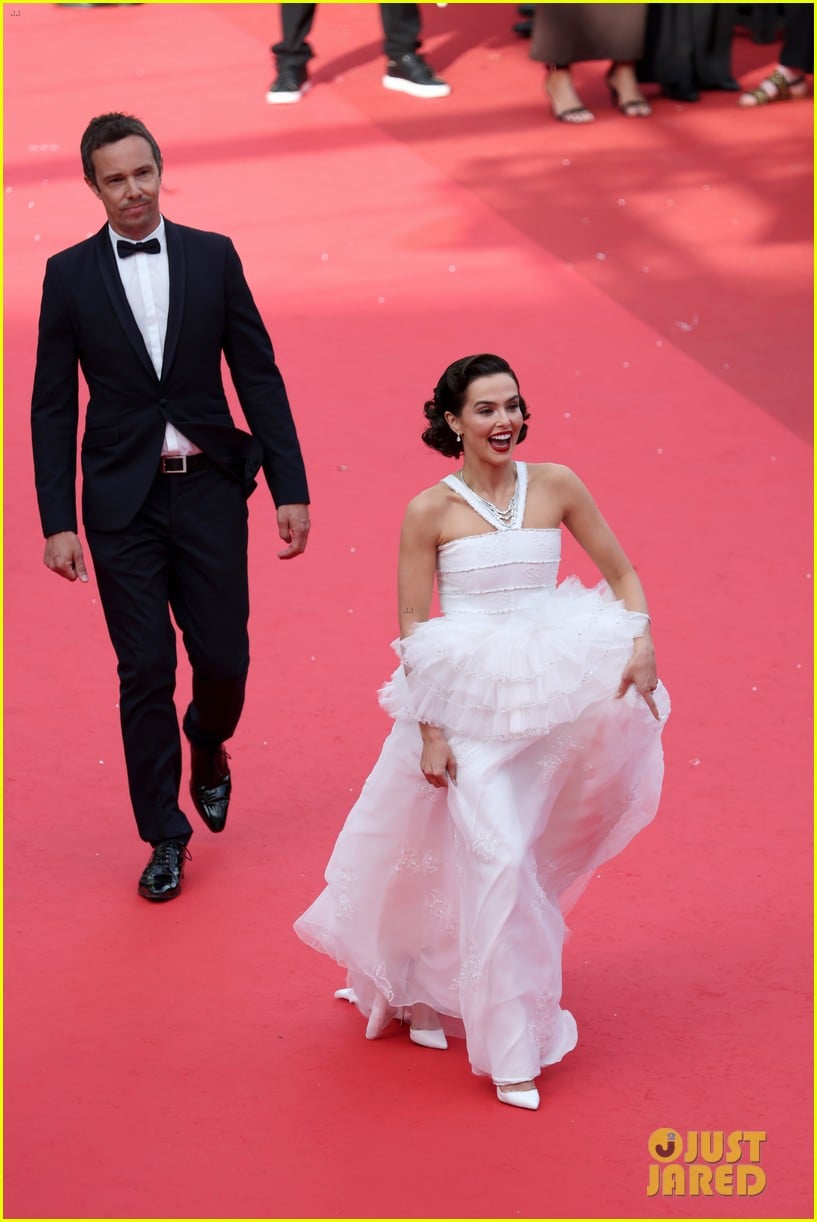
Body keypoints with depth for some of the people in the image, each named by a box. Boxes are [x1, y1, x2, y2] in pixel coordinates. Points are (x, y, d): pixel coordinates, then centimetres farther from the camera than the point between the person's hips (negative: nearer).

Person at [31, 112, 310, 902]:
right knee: (145, 672, 1)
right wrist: (58, 522, -5)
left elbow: (258, 375, 3)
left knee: (224, 659, 3)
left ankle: (207, 750, 38)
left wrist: (290, 488, -2)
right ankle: (165, 837, 14)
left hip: (209, 488, 1)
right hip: (123, 501, -1)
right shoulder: (69, 275, -1)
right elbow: (52, 406, 1)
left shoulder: (213, 257, 1)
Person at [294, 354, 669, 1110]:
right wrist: (429, 729, -9)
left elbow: (621, 573, 10)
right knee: (494, 859, -9)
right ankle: (510, 1049, 4)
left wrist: (642, 644, -8)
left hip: (550, 691, 4)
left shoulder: (555, 486, 3)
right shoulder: (430, 511, -4)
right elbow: (413, 631, -2)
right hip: (468, 702, -4)